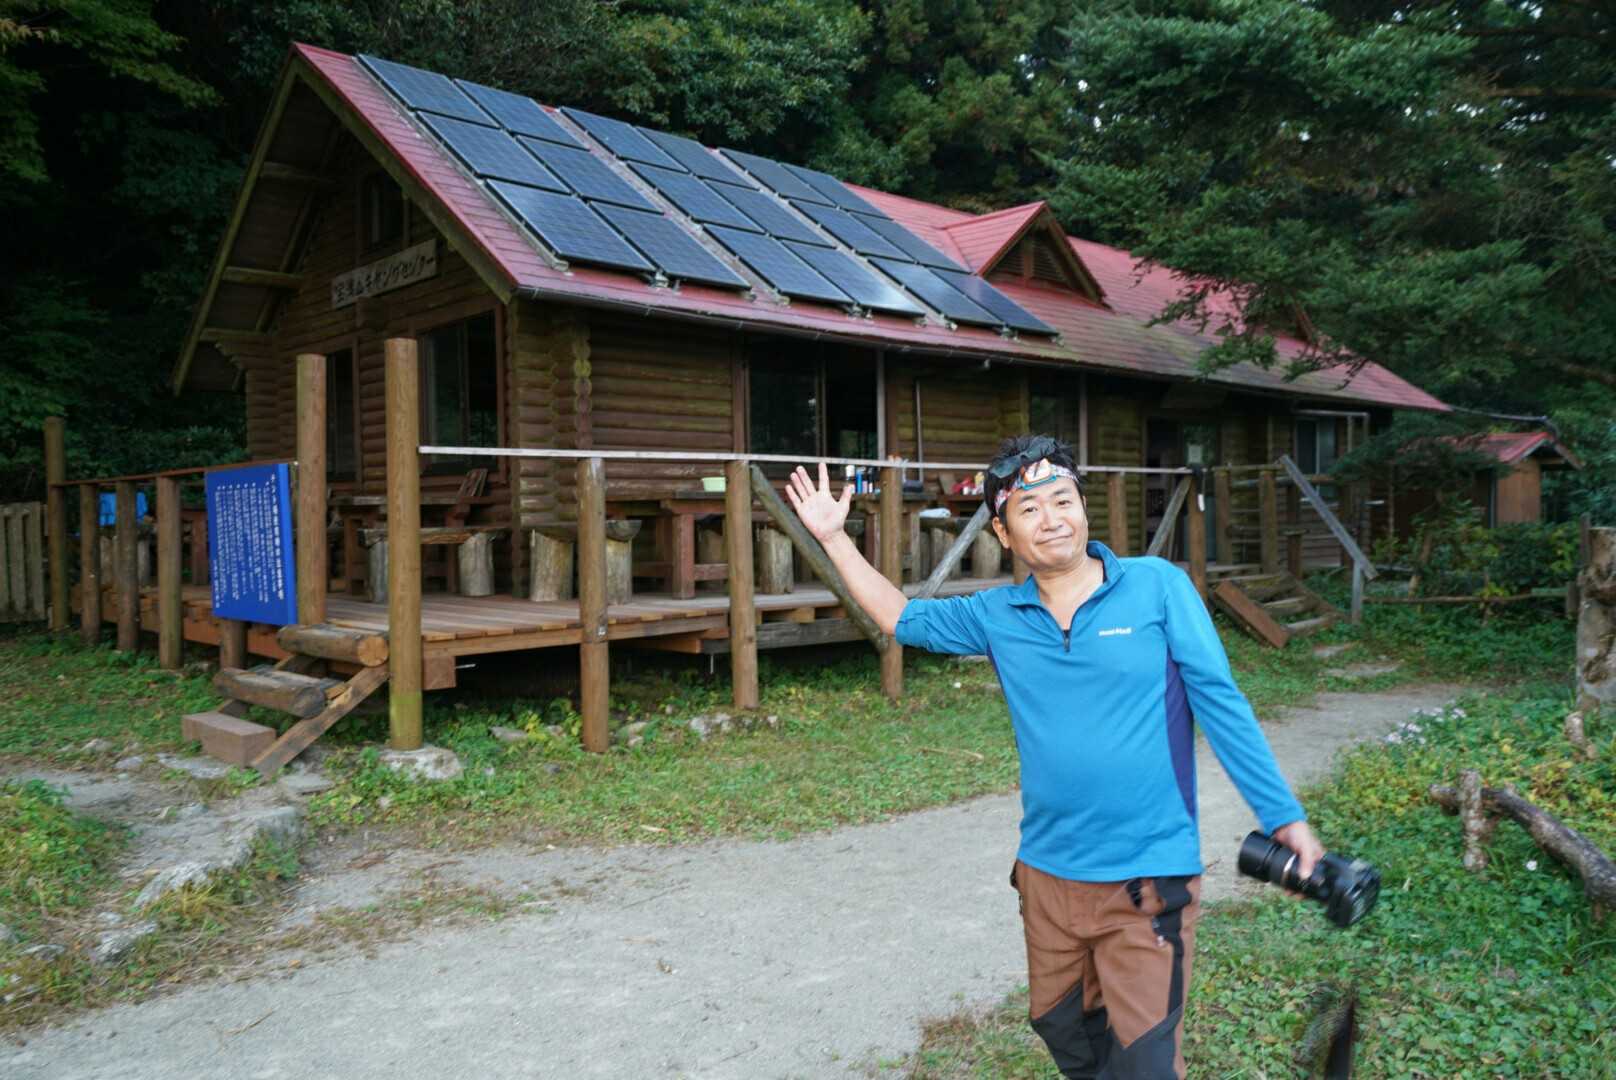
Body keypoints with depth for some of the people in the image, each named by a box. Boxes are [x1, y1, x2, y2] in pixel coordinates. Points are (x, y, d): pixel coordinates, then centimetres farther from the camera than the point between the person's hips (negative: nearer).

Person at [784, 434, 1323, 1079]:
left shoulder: (1159, 587, -9)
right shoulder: (996, 616, 1)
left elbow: (1220, 703, -7)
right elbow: (904, 619, 13)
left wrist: (1284, 817, -8)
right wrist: (835, 539, 8)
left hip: (1148, 876, -4)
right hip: (1046, 873, 5)